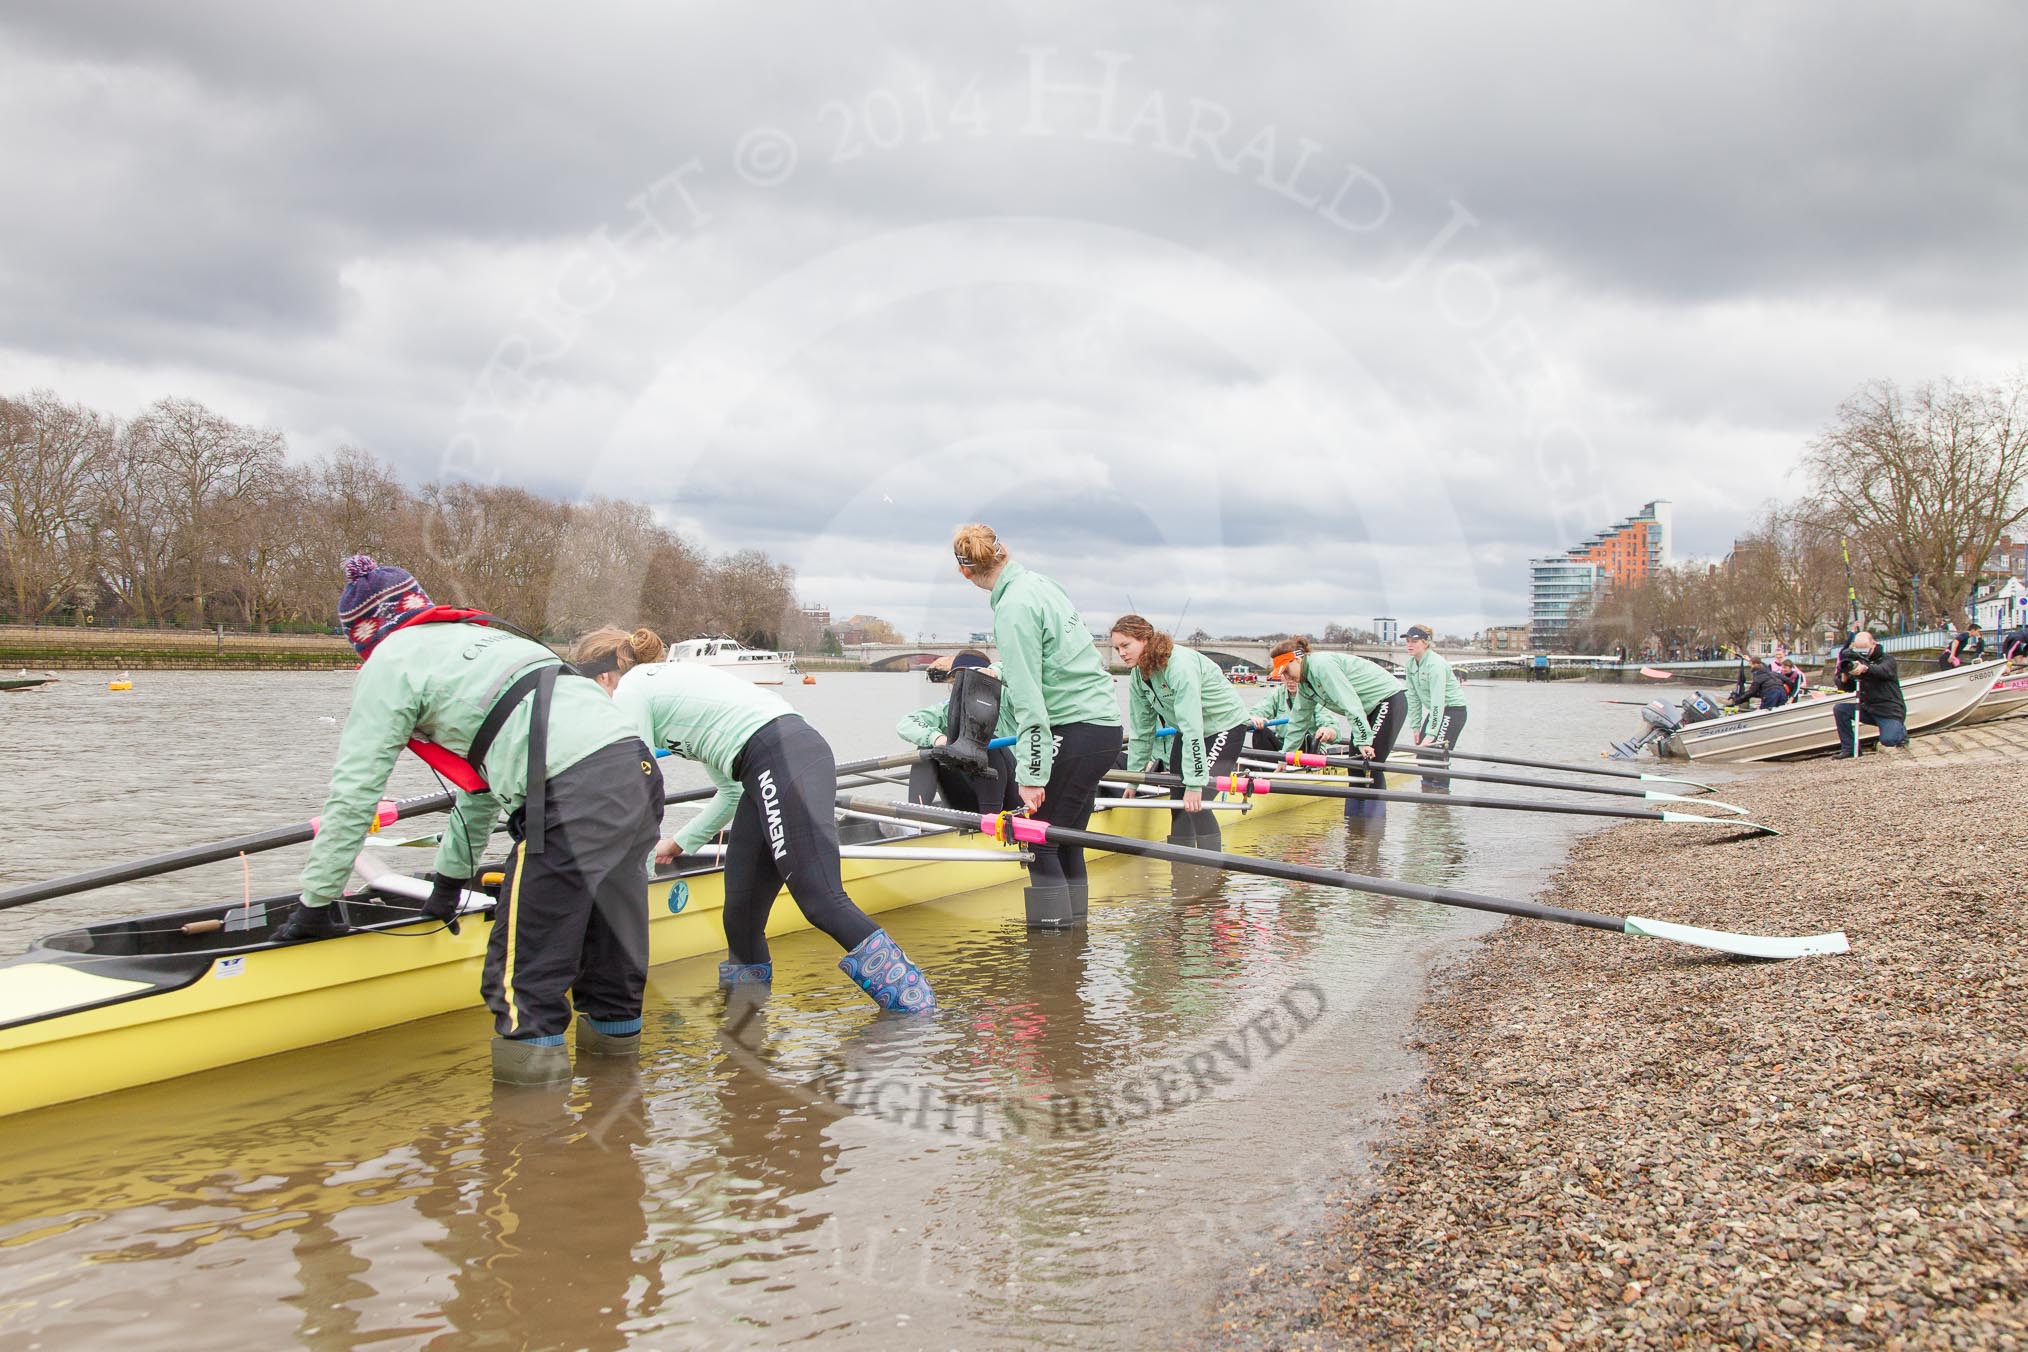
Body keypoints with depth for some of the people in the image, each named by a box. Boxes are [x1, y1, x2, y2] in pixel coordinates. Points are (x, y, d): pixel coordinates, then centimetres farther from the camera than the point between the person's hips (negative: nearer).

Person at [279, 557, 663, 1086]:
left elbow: (353, 791, 8)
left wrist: (316, 901, 18)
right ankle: (614, 1028, 30)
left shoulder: (390, 663, 10)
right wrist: (451, 879, 43)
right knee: (606, 923, 19)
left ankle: (531, 1051, 6)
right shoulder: (477, 634, 33)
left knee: (525, 950, 3)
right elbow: (483, 779, 38)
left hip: (576, 794, -8)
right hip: (638, 769, 8)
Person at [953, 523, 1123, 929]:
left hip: (1076, 734, -9)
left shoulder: (1013, 607, -15)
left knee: (1041, 841, -4)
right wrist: (1000, 672, 46)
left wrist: (1032, 773, -18)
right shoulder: (1038, 583, 13)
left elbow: (1029, 699, -19)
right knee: (1066, 839, 14)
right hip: (1104, 725, 9)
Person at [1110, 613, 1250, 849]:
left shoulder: (1180, 665, -32)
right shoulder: (1138, 676, -6)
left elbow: (1192, 726, -35)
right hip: (1185, 731, 8)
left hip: (1224, 725, -8)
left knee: (1196, 802, -20)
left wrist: (1195, 782, -35)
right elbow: (1141, 728, 2)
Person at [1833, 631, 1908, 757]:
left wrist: (1865, 668, -56)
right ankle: (1848, 748, -8)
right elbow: (1846, 688, 2)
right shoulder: (1857, 662, 7)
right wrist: (1844, 677, -24)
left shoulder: (1887, 659, -8)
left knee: (1888, 740, -26)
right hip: (1868, 709, 6)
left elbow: (1883, 671, -34)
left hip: (1890, 711, -5)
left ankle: (1901, 730, 11)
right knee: (1840, 709, -14)